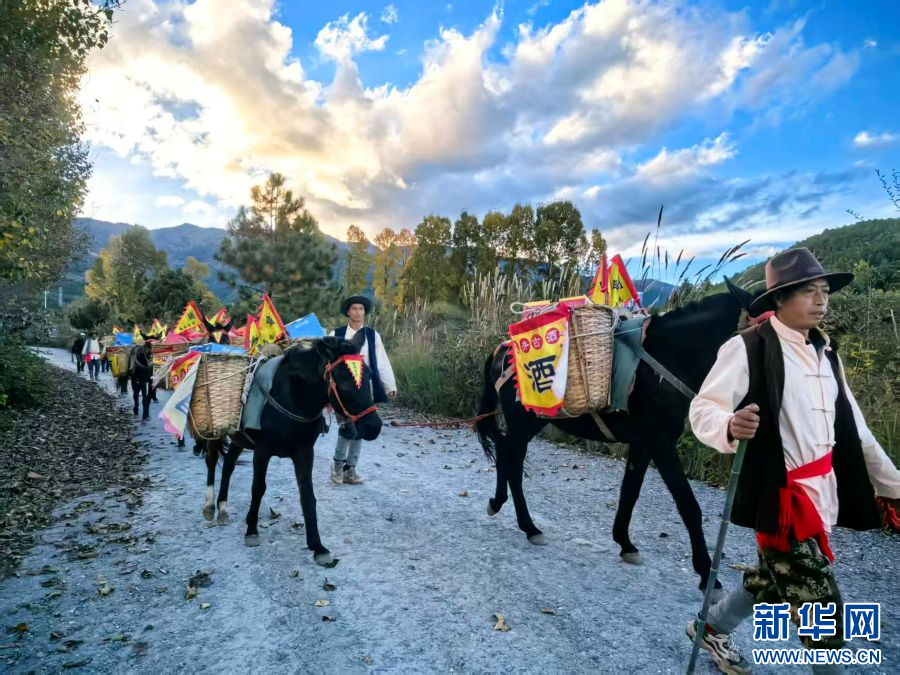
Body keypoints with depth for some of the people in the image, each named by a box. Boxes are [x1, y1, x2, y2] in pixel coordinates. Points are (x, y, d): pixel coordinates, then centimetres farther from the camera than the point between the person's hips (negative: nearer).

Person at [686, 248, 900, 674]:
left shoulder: (825, 353, 13)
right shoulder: (747, 348, -15)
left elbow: (853, 429, 17)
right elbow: (703, 408, -20)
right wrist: (730, 427, -41)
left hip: (823, 494, 8)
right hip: (780, 497, -8)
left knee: (773, 585, 21)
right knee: (824, 617, -1)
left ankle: (710, 628, 43)